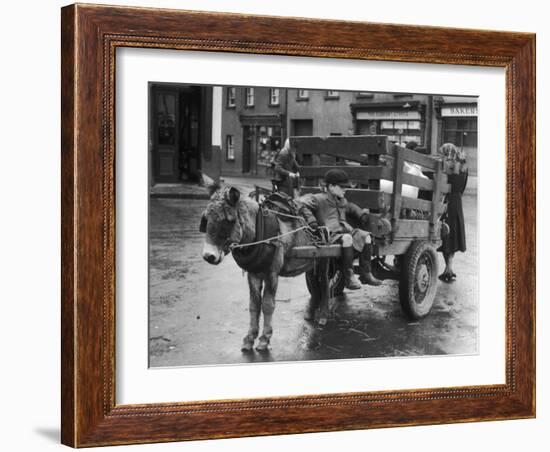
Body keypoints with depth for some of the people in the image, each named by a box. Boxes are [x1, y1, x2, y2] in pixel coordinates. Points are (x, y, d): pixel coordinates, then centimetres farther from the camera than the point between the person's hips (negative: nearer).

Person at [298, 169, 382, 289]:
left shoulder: (343, 202, 26)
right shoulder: (319, 199, 1)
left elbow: (351, 207, 47)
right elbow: (301, 203, -10)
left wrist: (361, 214, 27)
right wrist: (310, 220, -20)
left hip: (347, 231, 8)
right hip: (330, 234, -8)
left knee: (365, 236, -12)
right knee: (346, 238, -36)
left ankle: (366, 274, -9)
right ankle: (349, 277, -32)